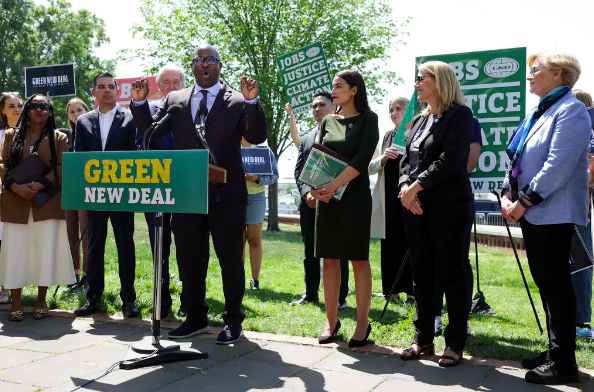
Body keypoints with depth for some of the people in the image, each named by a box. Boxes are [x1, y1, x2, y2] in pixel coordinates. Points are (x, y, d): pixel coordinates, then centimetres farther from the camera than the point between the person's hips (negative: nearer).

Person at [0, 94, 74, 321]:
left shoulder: (58, 138, 8)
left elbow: (62, 168, -3)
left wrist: (39, 185, -17)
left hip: (47, 203, -1)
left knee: (46, 250, 0)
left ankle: (41, 301, 11)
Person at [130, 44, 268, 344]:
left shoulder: (238, 102, -1)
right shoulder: (175, 100, 10)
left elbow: (257, 137, -11)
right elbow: (150, 132, 9)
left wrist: (252, 101, -25)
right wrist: (139, 103, -6)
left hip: (226, 195, -3)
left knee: (231, 259, 6)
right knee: (189, 259, 12)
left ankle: (233, 320, 20)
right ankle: (195, 317, 27)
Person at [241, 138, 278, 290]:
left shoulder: (263, 149, 6)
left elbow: (274, 175, 1)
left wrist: (257, 178, -16)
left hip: (256, 196, -1)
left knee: (255, 239, 0)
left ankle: (255, 280, 6)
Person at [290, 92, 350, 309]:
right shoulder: (306, 140, 18)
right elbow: (298, 171, 12)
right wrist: (307, 193, -7)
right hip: (309, 203, 6)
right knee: (310, 252, 12)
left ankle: (339, 297, 7)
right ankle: (310, 294, 22)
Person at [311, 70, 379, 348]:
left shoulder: (367, 119, -1)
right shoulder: (328, 121, 13)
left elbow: (362, 159, -12)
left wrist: (334, 185, -20)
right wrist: (315, 186, -9)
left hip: (354, 194, -5)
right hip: (326, 195, 5)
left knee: (358, 258, -1)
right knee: (329, 258, 6)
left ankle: (362, 323, 6)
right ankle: (331, 320, 14)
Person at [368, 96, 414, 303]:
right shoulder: (385, 138, 14)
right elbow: (371, 167, 9)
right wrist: (383, 158, -8)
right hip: (388, 198, 4)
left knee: (410, 243, 0)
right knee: (389, 243, 7)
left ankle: (411, 289, 8)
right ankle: (391, 288, 15)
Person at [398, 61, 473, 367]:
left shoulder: (459, 114, -4)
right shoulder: (419, 119, 19)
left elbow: (451, 158, -16)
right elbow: (407, 158, 13)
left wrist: (417, 186, -17)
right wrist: (405, 185, -6)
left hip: (447, 204, -7)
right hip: (415, 204, 7)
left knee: (451, 273, -1)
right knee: (421, 274, 9)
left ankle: (455, 343, 8)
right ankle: (423, 339, 17)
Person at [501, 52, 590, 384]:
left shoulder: (570, 110, -10)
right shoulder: (539, 113, 18)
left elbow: (558, 166, -20)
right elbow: (518, 158, 18)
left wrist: (524, 202, -18)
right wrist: (508, 195, 4)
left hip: (553, 213, -9)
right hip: (532, 213, 9)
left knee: (556, 283, -5)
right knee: (545, 282, 13)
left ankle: (563, 363, 3)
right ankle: (555, 351, 23)